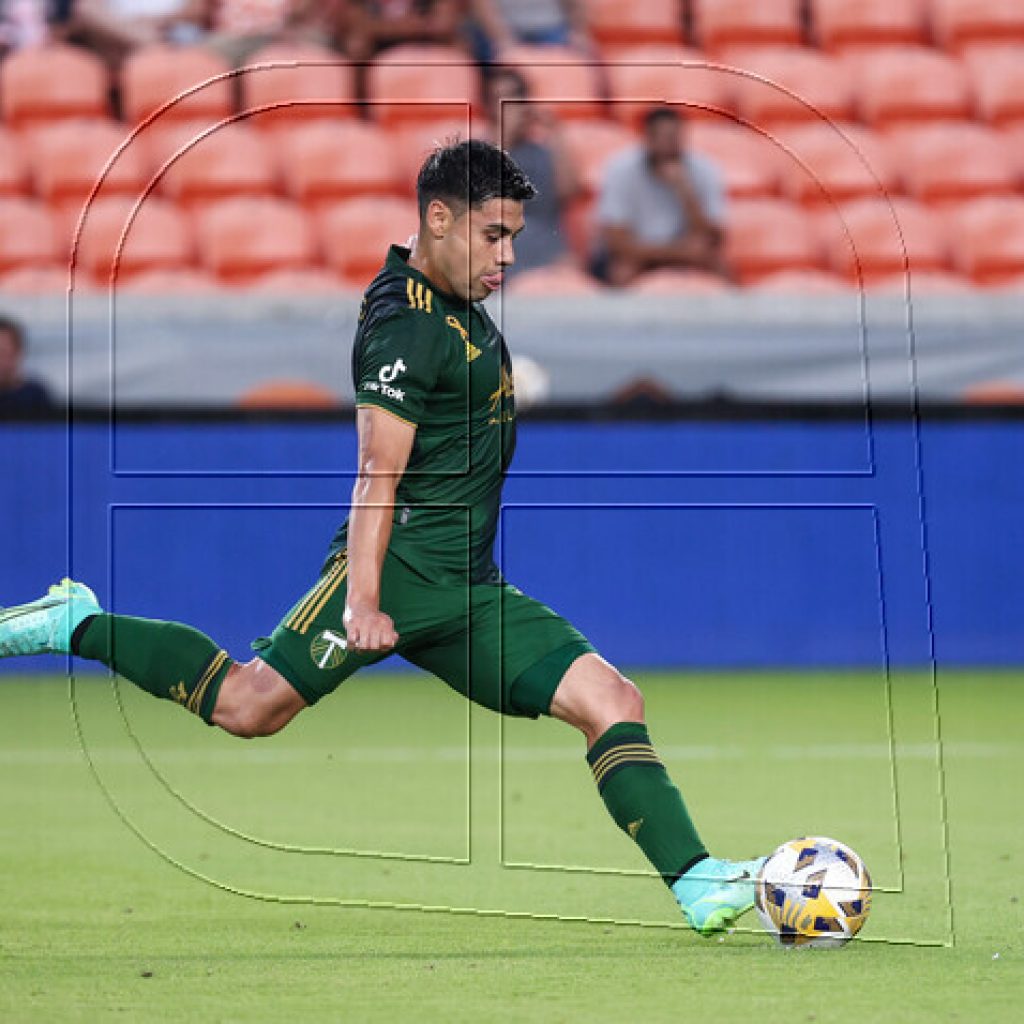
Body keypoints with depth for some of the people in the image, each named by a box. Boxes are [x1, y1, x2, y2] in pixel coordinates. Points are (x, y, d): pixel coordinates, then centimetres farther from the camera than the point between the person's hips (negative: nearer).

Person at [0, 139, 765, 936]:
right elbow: (378, 473, -19)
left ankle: (697, 884, -7)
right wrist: (362, 600, -28)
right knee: (254, 702, -17)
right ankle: (78, 627, 1)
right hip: (404, 567, -9)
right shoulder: (407, 325, -11)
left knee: (613, 703, -3)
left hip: (472, 590, 9)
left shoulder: (461, 310, 19)